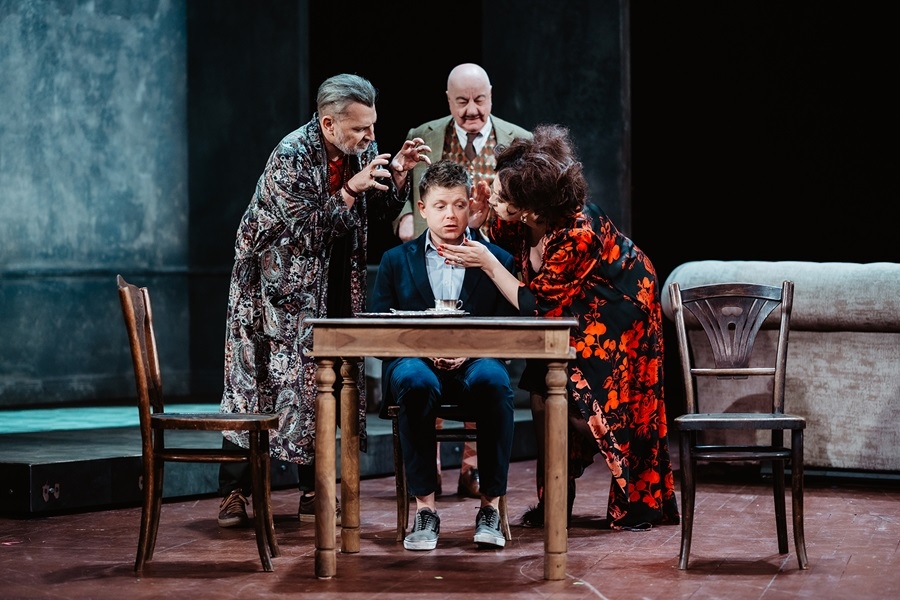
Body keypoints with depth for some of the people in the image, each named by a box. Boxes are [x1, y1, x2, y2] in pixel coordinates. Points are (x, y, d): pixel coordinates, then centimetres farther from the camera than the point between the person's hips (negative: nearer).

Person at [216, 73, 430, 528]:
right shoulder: (290, 156, -23)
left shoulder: (363, 149, -4)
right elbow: (307, 231, -27)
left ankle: (313, 491, 9)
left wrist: (398, 175, -13)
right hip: (275, 281, -5)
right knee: (254, 379, -3)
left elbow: (383, 213, 4)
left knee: (318, 382, 4)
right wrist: (351, 190, -35)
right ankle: (234, 493, 1)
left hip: (330, 284, 6)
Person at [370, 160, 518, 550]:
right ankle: (424, 508, -31)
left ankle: (490, 506, -27)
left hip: (475, 362, 0)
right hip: (415, 361, 0)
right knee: (416, 381, -37)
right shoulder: (396, 261, 13)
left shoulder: (497, 261, 12)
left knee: (493, 382, -36)